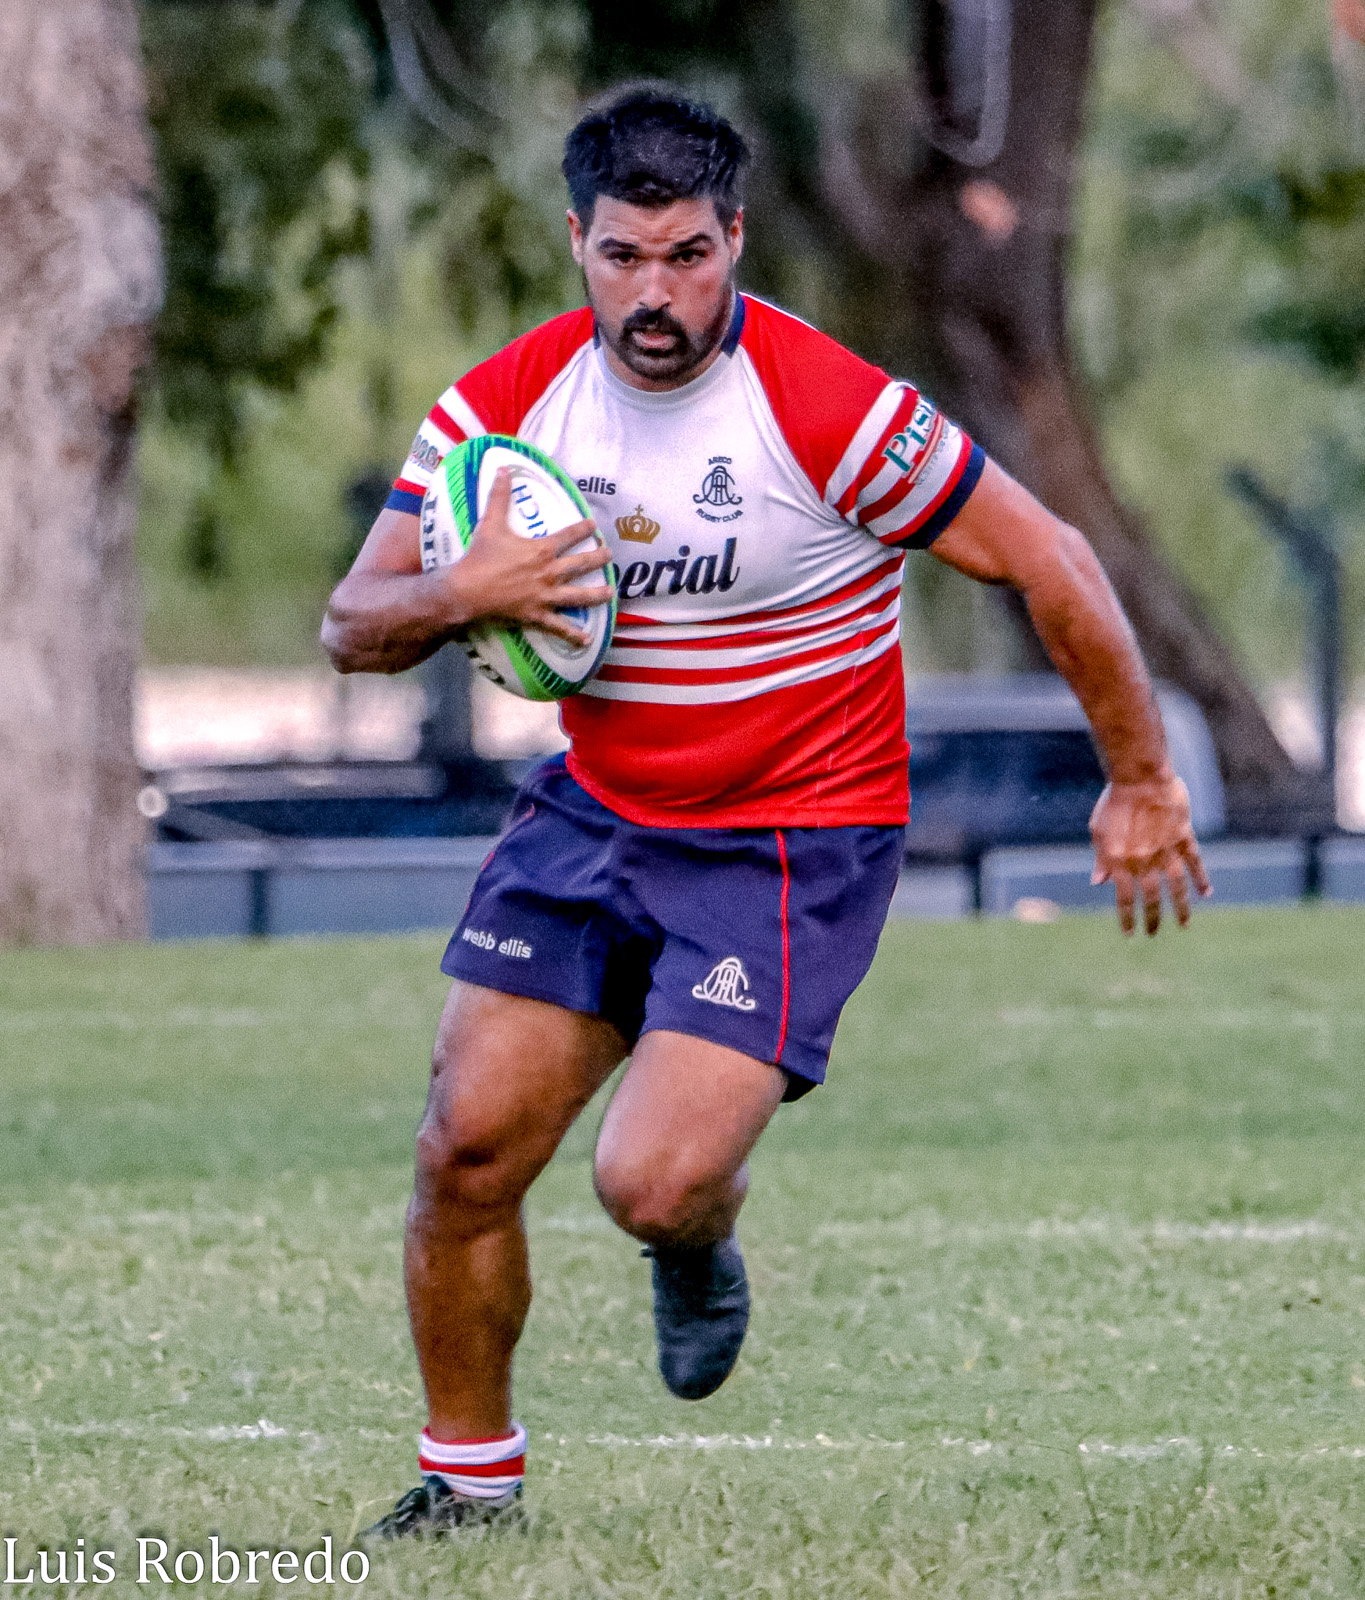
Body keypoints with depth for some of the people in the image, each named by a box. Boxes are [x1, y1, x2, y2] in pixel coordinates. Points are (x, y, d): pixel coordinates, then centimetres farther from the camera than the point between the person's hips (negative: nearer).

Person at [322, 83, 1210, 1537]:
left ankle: (702, 1240, 20)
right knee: (467, 1146, -3)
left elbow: (1047, 562, -12)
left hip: (794, 843, -5)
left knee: (651, 1182, -19)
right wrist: (461, 594, -25)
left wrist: (1139, 782, -5)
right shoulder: (506, 403, -6)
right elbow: (352, 627, -2)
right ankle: (470, 1474, 18)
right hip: (591, 811, 5)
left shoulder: (831, 412, -21)